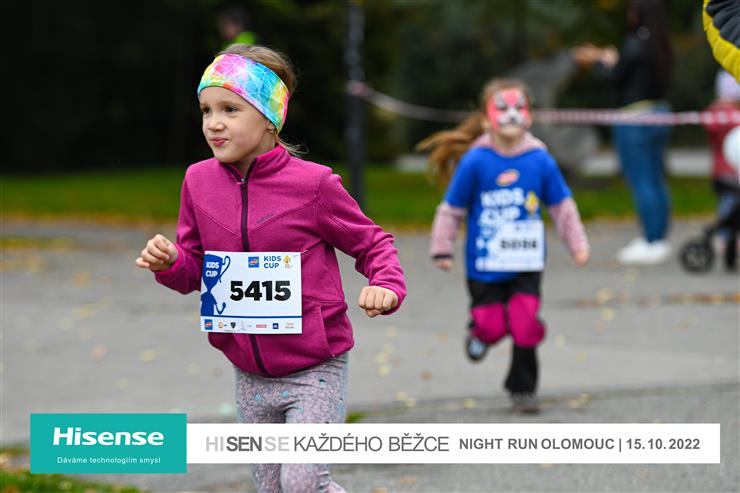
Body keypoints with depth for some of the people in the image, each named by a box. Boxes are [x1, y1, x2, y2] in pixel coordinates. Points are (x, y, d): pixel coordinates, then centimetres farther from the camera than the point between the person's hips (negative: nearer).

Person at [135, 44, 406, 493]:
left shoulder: (311, 184, -12)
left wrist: (387, 286, -20)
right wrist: (170, 262, -13)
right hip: (251, 375, 5)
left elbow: (372, 243, 0)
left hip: (315, 370, -5)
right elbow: (195, 269, 10)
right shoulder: (200, 182, 1)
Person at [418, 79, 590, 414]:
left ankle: (522, 388, 15)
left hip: (527, 263, 1)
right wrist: (442, 249, 0)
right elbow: (452, 208, -1)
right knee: (492, 326, 1)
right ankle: (480, 333, 40)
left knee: (526, 326, -5)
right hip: (485, 264, -1)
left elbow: (562, 206, 6)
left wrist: (578, 244, 3)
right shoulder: (475, 161, -9)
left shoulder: (540, 160, -4)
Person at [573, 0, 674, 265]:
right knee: (656, 181, 13)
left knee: (641, 183, -5)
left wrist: (601, 61, 7)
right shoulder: (660, 46, 8)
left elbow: (616, 77, -10)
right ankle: (660, 239, 18)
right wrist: (609, 59, 22)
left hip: (635, 118, -9)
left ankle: (652, 242, -5)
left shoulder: (635, 45, -16)